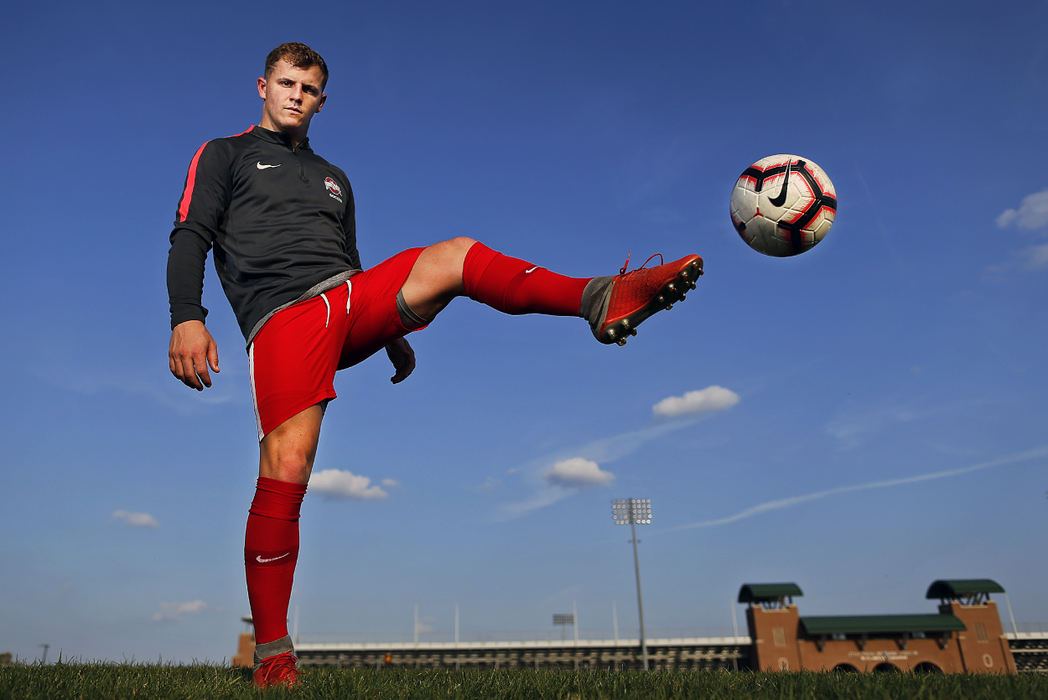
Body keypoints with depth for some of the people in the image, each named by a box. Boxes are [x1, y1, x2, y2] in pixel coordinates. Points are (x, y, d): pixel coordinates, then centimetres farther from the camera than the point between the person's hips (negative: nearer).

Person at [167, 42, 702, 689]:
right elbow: (190, 238, 4)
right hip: (283, 318, -4)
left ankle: (599, 299, -37)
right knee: (286, 472, -19)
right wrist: (187, 318, -14)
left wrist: (395, 334, 19)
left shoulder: (334, 178, 33)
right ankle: (273, 653, -8)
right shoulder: (224, 156, 19)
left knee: (455, 255, -19)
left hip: (352, 302, 4)